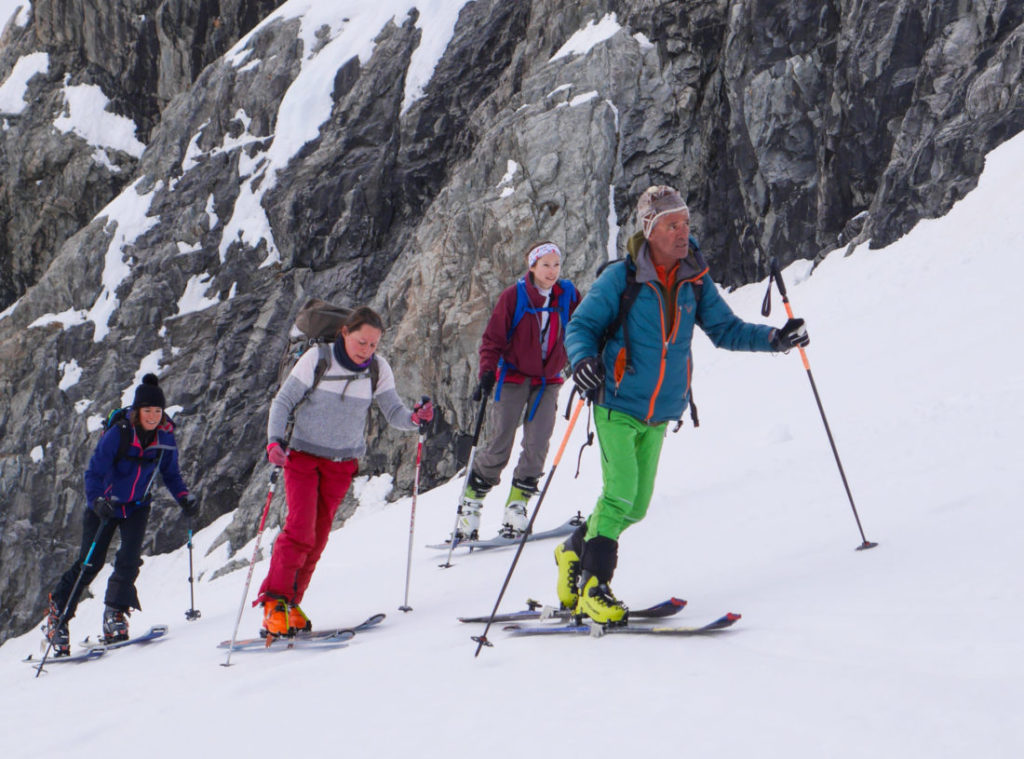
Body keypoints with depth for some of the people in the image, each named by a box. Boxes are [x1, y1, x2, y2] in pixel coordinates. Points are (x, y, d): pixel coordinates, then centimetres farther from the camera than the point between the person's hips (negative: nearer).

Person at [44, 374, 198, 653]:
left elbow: (170, 474, 4)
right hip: (104, 505, -3)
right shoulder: (118, 434, -23)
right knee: (89, 564, 0)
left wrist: (185, 497, -12)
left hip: (137, 506, 3)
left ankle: (115, 614, -6)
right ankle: (58, 612, 20)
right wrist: (97, 500, -38)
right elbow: (94, 473, -21)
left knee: (130, 558, -17)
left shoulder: (165, 437, -10)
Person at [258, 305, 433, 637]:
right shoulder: (316, 360, -14)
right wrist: (275, 441, -23)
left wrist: (414, 418, -28)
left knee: (318, 537, 5)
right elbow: (282, 402, -9)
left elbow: (394, 414, -5)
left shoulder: (378, 370, -5)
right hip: (303, 456, -3)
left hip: (342, 463, 3)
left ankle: (290, 603, 16)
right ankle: (274, 601, -9)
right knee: (300, 528, -16)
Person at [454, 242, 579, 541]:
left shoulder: (568, 294, 1)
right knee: (498, 447, -7)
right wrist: (488, 371, -16)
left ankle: (517, 505, 2)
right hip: (514, 377, -3)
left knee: (537, 446, -9)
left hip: (548, 381, 3)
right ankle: (470, 504, 6)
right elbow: (493, 338, -5)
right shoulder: (514, 296, -8)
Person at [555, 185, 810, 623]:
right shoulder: (620, 279, -10)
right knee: (620, 492, -17)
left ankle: (575, 550, 32)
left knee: (636, 506, 10)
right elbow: (581, 326, -6)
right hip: (618, 405, -5)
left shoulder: (695, 282, 3)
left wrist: (774, 338, -6)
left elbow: (724, 329, 9)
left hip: (660, 413, 5)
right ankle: (593, 586, -6)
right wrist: (583, 359, -28)